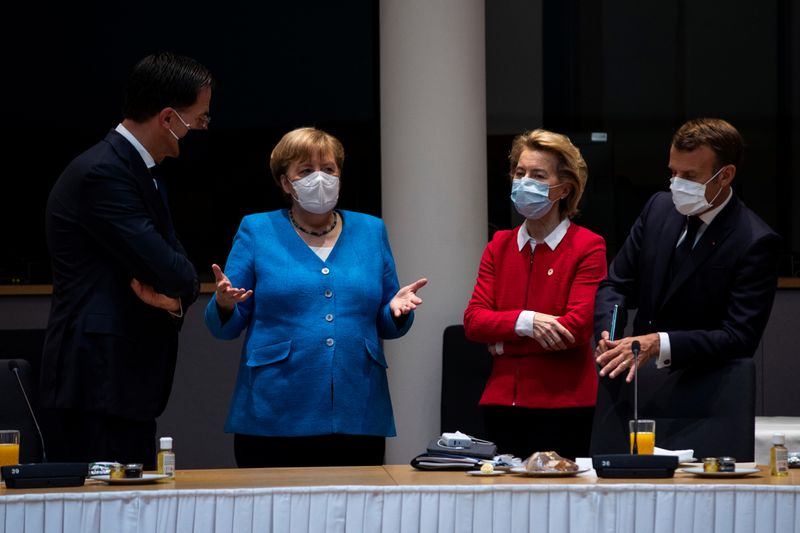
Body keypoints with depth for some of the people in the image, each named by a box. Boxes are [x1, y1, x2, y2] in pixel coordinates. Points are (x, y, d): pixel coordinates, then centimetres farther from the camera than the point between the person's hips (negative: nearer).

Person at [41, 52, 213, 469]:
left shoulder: (139, 173, 18)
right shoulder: (102, 173, -15)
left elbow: (182, 274, 15)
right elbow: (170, 271, -21)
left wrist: (173, 294, -8)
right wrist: (175, 291, 2)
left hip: (127, 382, 10)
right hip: (97, 385, -10)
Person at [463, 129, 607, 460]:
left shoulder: (589, 247, -4)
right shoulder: (499, 247, 11)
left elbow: (577, 327, -14)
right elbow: (472, 321, 2)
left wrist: (501, 340, -8)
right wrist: (525, 322, -16)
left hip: (562, 405, -4)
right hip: (502, 401, 5)